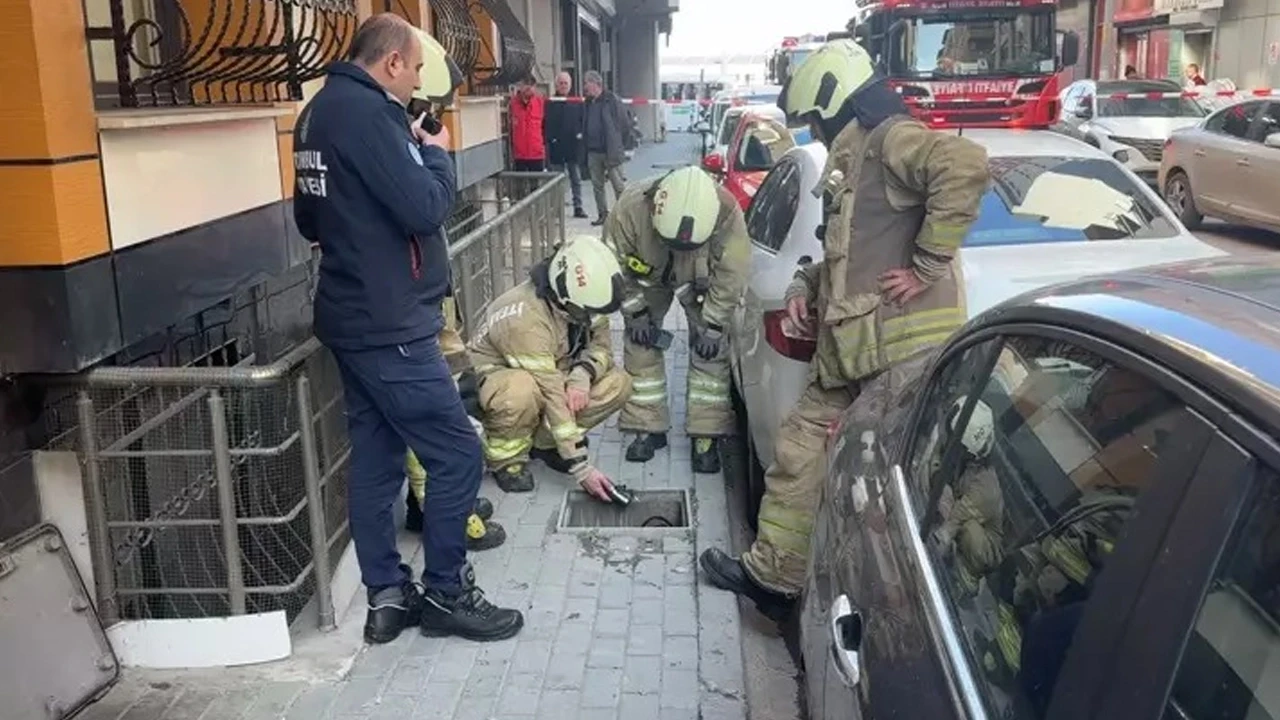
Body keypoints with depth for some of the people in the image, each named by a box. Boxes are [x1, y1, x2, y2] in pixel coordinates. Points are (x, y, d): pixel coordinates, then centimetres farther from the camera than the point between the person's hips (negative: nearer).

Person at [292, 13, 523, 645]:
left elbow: (309, 220, 21)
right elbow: (425, 208, -22)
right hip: (388, 324, -10)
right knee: (457, 455, -1)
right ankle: (446, 593, 10)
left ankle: (387, 596, 20)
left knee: (375, 459, 12)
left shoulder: (321, 110, 13)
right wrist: (437, 154, -5)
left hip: (351, 317, 10)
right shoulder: (366, 111, -17)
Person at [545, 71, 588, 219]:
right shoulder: (550, 103, 0)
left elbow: (583, 121, 5)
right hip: (556, 147, -1)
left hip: (574, 147, 1)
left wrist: (580, 134, -10)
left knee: (576, 179, 7)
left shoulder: (577, 102, 5)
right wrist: (549, 139, -12)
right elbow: (546, 124, -2)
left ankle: (578, 207, 14)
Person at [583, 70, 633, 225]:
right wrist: (584, 138, 10)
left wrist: (623, 146, -8)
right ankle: (602, 214, 19)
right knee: (597, 185, 10)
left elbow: (625, 123, -8)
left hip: (611, 151, -7)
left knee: (619, 186, -2)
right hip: (593, 151, 7)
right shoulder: (589, 103, 12)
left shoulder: (611, 100, -8)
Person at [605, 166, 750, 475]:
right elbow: (617, 264, -21)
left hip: (701, 281, -1)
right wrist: (636, 312, -16)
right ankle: (648, 427, 10)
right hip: (649, 277, 1)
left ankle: (707, 434, 1)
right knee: (641, 344, -2)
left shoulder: (727, 214, -41)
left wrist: (712, 326, -21)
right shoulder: (631, 207, -39)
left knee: (709, 350, -7)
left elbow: (731, 276, -26)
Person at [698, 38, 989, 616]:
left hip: (903, 348, -10)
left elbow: (965, 165, -29)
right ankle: (771, 574, 24)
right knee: (800, 449, 13)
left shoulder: (890, 140, -8)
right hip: (851, 348, 10)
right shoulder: (852, 157, 22)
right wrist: (806, 285, 15)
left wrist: (928, 266, -24)